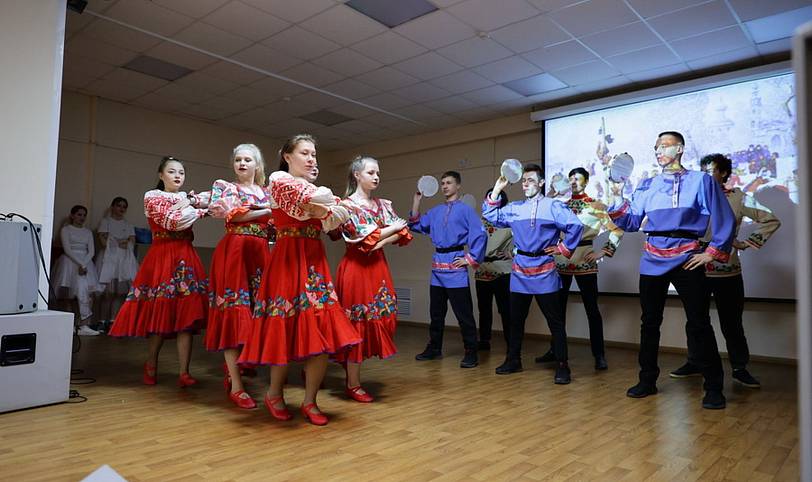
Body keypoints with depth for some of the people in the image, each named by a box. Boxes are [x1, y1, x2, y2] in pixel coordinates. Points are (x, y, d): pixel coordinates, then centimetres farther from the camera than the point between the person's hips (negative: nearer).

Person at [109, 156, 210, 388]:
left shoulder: (187, 197, 20)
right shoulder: (152, 196, 5)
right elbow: (171, 222, -11)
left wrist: (189, 202, -9)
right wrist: (200, 211, -3)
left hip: (186, 258, 4)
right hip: (162, 257, -4)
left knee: (186, 315, -6)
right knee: (161, 313, -3)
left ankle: (184, 372, -6)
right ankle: (151, 364, 20)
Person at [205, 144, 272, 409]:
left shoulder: (268, 193, 20)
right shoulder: (224, 186, 9)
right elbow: (232, 215, -9)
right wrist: (267, 211, -4)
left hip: (260, 253, 5)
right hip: (233, 251, -4)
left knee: (257, 310, -1)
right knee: (234, 311, -10)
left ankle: (233, 365, 15)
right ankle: (236, 385, -9)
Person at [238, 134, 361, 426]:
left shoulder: (312, 185, 22)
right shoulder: (278, 178, 1)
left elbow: (339, 217, 8)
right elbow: (319, 199, -16)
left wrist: (321, 208, -5)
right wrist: (325, 204, 1)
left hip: (315, 261, 6)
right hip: (289, 260, -6)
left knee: (322, 332, -2)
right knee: (288, 329, -4)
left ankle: (309, 402, 10)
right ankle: (274, 394, 19)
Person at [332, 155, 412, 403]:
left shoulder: (383, 204, 13)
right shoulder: (347, 205, -5)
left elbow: (404, 234, 5)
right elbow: (366, 237, -16)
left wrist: (381, 242, -11)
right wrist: (393, 227, -5)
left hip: (378, 267, 6)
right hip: (357, 268, -6)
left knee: (377, 320, 7)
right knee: (358, 323, -2)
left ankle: (351, 372, 25)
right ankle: (353, 384, 10)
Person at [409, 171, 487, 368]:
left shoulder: (465, 209, -3)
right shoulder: (436, 211, 14)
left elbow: (480, 235, -9)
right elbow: (416, 225, 15)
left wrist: (471, 259, -10)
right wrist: (416, 200, 11)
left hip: (456, 266, -6)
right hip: (438, 266, 6)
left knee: (463, 313, -3)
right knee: (436, 312, 15)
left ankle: (471, 353, 7)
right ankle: (434, 349, 28)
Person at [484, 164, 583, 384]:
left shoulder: (553, 206, -5)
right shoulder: (514, 208, 11)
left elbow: (576, 226, -11)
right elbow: (490, 216, 13)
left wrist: (564, 248, -8)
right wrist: (496, 189, 7)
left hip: (544, 273, -5)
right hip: (520, 272, 5)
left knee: (555, 321, 1)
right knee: (515, 319, 13)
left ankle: (562, 366, 9)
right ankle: (513, 360, 26)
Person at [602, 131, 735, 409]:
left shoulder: (701, 181, 2)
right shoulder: (647, 186, 12)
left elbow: (724, 220, -1)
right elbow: (631, 222, 8)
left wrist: (712, 252, -6)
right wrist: (616, 201, -5)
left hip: (687, 260, -4)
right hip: (652, 261, 4)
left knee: (699, 325, 1)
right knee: (649, 323, 10)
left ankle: (714, 388, 14)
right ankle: (647, 380, 22)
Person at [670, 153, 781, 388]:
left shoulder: (738, 198, 2)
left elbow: (771, 220, 7)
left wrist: (749, 242, 0)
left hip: (727, 270, -1)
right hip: (697, 269, 2)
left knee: (731, 322, 5)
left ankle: (740, 369, 17)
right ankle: (693, 363, 21)